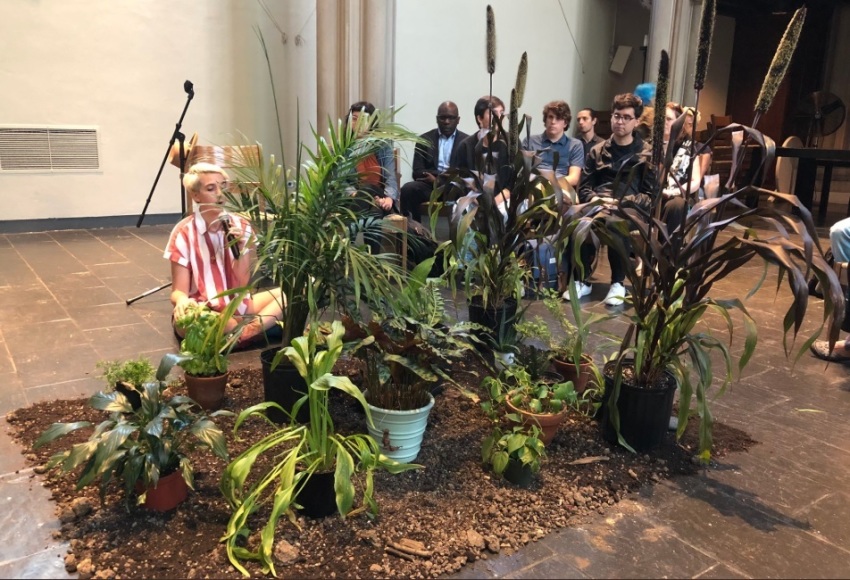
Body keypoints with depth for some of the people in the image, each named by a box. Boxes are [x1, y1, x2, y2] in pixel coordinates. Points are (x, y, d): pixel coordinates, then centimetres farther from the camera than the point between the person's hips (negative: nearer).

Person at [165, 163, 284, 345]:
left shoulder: (241, 226, -1)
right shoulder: (184, 233, -10)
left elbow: (242, 285, -2)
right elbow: (179, 290, -10)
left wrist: (239, 250, -19)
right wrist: (182, 301, -34)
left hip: (237, 306, 4)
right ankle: (261, 323, -21)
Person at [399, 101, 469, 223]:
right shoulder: (424, 139, 13)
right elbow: (417, 172, 5)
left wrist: (439, 179, -14)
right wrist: (439, 177, -15)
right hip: (430, 184, 1)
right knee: (408, 189, -30)